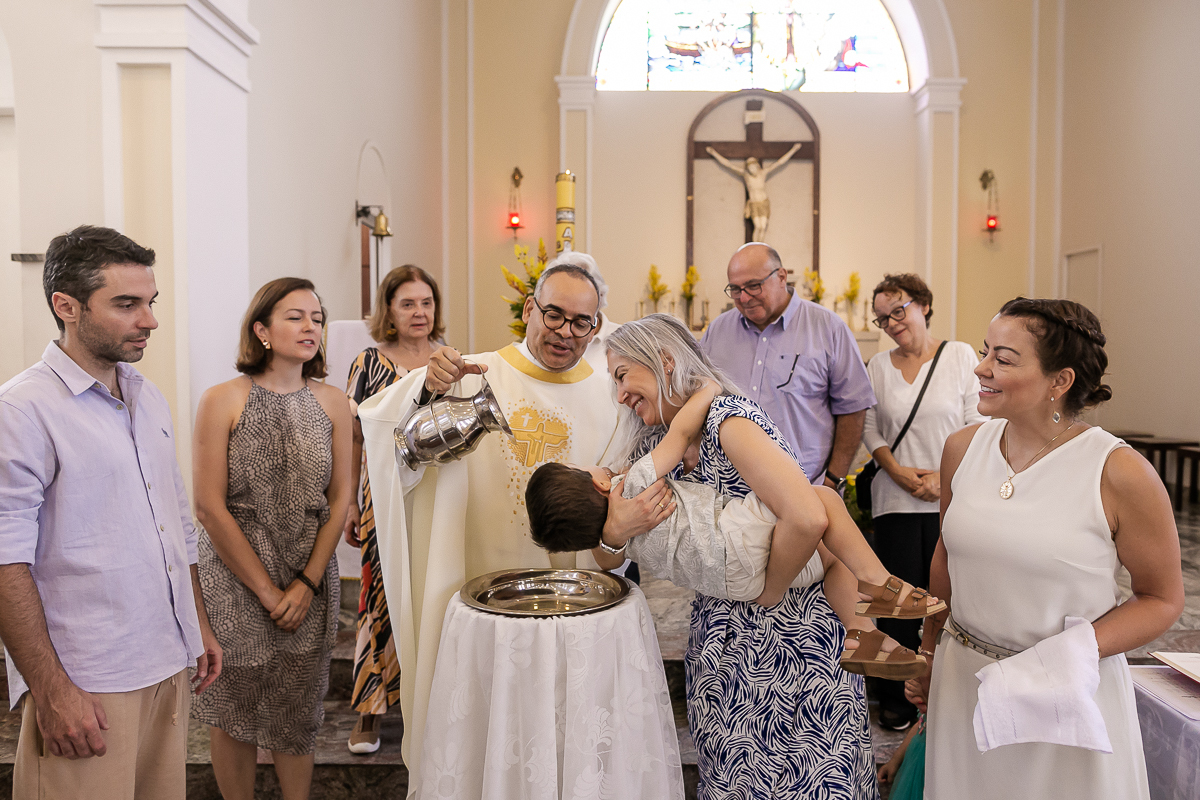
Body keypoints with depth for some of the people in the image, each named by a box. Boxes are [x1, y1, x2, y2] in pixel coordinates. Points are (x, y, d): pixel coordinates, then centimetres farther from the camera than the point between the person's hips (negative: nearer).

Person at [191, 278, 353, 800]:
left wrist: (307, 582, -6)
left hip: (311, 580, 3)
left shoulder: (333, 403, 2)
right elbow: (209, 508, -11)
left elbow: (340, 499, 3)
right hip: (235, 576, -3)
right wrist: (267, 590, -11)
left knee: (299, 716, 13)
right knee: (236, 712, 11)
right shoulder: (222, 401, -10)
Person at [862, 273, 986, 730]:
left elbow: (978, 425, 0)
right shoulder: (878, 367, 8)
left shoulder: (960, 356, 1)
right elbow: (870, 430, 8)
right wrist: (899, 472, -7)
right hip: (895, 501, 1)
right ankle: (897, 698, 17)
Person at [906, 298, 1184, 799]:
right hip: (962, 681, 4)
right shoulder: (963, 448, -3)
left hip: (1069, 693, -4)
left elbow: (1163, 598, -6)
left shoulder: (1119, 472, -17)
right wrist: (928, 650, 16)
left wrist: (1079, 651, -21)